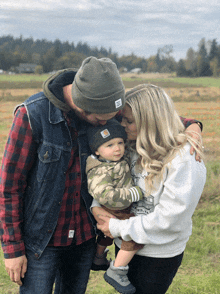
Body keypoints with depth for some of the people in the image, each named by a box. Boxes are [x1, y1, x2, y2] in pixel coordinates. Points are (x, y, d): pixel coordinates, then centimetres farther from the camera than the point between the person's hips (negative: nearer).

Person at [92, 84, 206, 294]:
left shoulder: (185, 160, -23)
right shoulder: (130, 145, -3)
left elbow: (169, 218, -24)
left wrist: (118, 228, -20)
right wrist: (96, 204, -10)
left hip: (159, 255, -6)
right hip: (125, 245, 6)